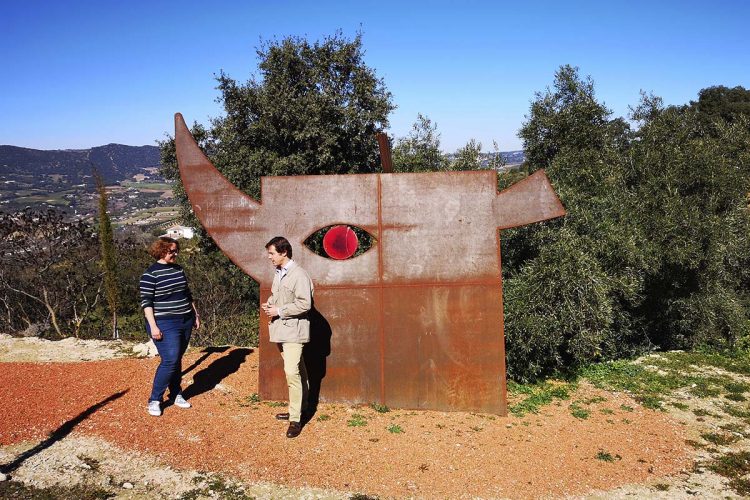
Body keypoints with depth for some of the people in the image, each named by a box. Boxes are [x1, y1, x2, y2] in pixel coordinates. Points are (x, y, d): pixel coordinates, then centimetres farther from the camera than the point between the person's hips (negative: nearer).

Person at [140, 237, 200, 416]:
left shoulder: (178, 269, 11)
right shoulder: (151, 274, -10)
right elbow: (146, 302, -13)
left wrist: (195, 314, 20)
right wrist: (153, 326, -19)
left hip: (185, 322, 7)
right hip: (165, 325, -7)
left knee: (177, 361, 13)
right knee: (170, 361, -12)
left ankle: (176, 395, 25)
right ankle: (154, 400, 3)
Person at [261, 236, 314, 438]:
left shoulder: (299, 275, -16)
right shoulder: (278, 273, 12)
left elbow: (304, 304, -21)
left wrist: (279, 311, -17)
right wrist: (269, 303, 5)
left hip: (293, 330, -9)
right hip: (280, 330, 9)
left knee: (292, 372, -12)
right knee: (298, 371, 18)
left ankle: (295, 419, -5)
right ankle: (301, 405, 29)